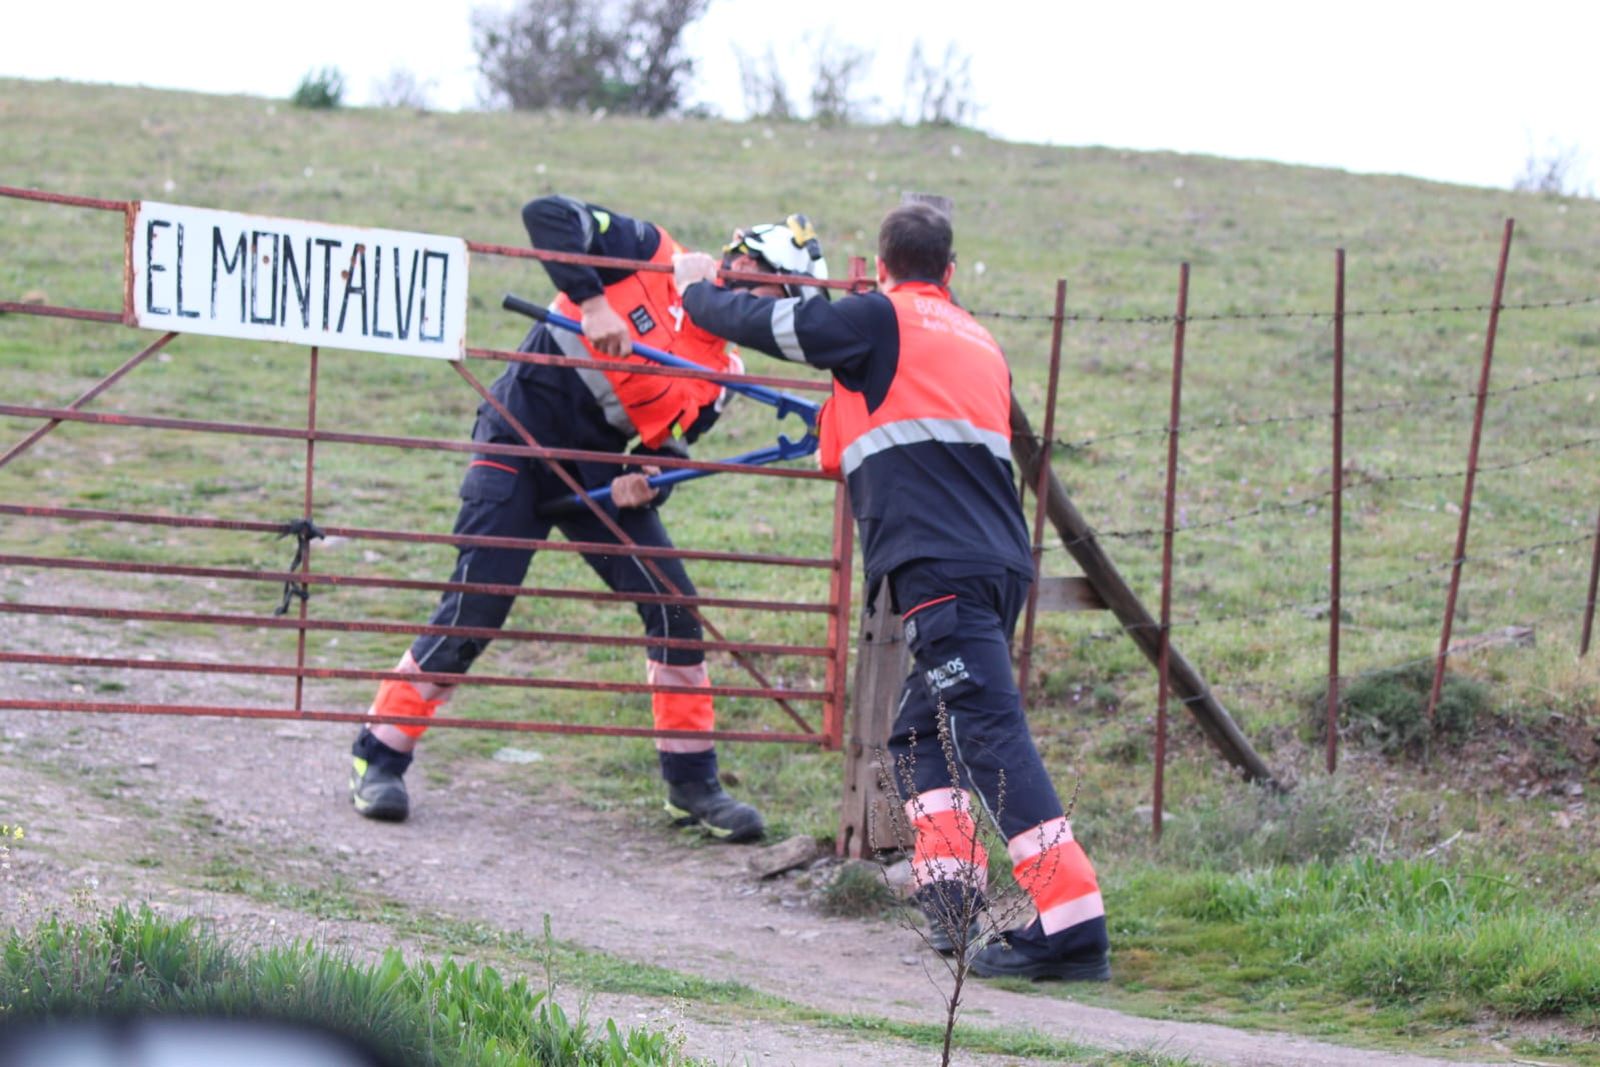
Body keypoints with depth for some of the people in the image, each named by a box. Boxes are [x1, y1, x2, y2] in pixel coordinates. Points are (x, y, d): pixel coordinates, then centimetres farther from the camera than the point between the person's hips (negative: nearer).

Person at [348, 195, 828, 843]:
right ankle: (379, 759, 2)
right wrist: (591, 302, -29)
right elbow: (547, 215, -19)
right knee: (473, 612, -12)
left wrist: (646, 480, -18)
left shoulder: (719, 370, 4)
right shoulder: (649, 256, -10)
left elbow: (667, 445, 5)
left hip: (597, 473, 6)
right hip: (518, 448, -6)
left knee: (674, 607, -4)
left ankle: (691, 783, 8)